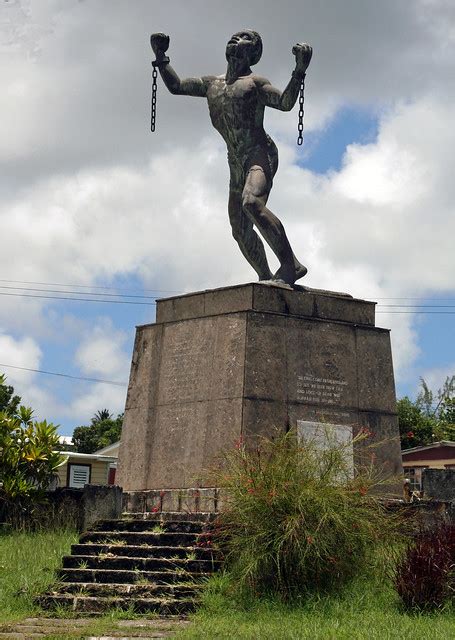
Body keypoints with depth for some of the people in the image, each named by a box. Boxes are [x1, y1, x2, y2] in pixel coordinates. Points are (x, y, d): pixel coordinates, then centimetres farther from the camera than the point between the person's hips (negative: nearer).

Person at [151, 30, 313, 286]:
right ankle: (266, 278, 22)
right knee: (240, 231, 7)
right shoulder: (212, 84, 21)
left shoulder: (255, 82, 3)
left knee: (252, 202, -33)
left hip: (260, 154, -7)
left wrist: (299, 71, -22)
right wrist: (161, 57, 21)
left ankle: (291, 265, -33)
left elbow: (286, 103, -11)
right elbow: (176, 86, 29)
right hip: (237, 164, 7)